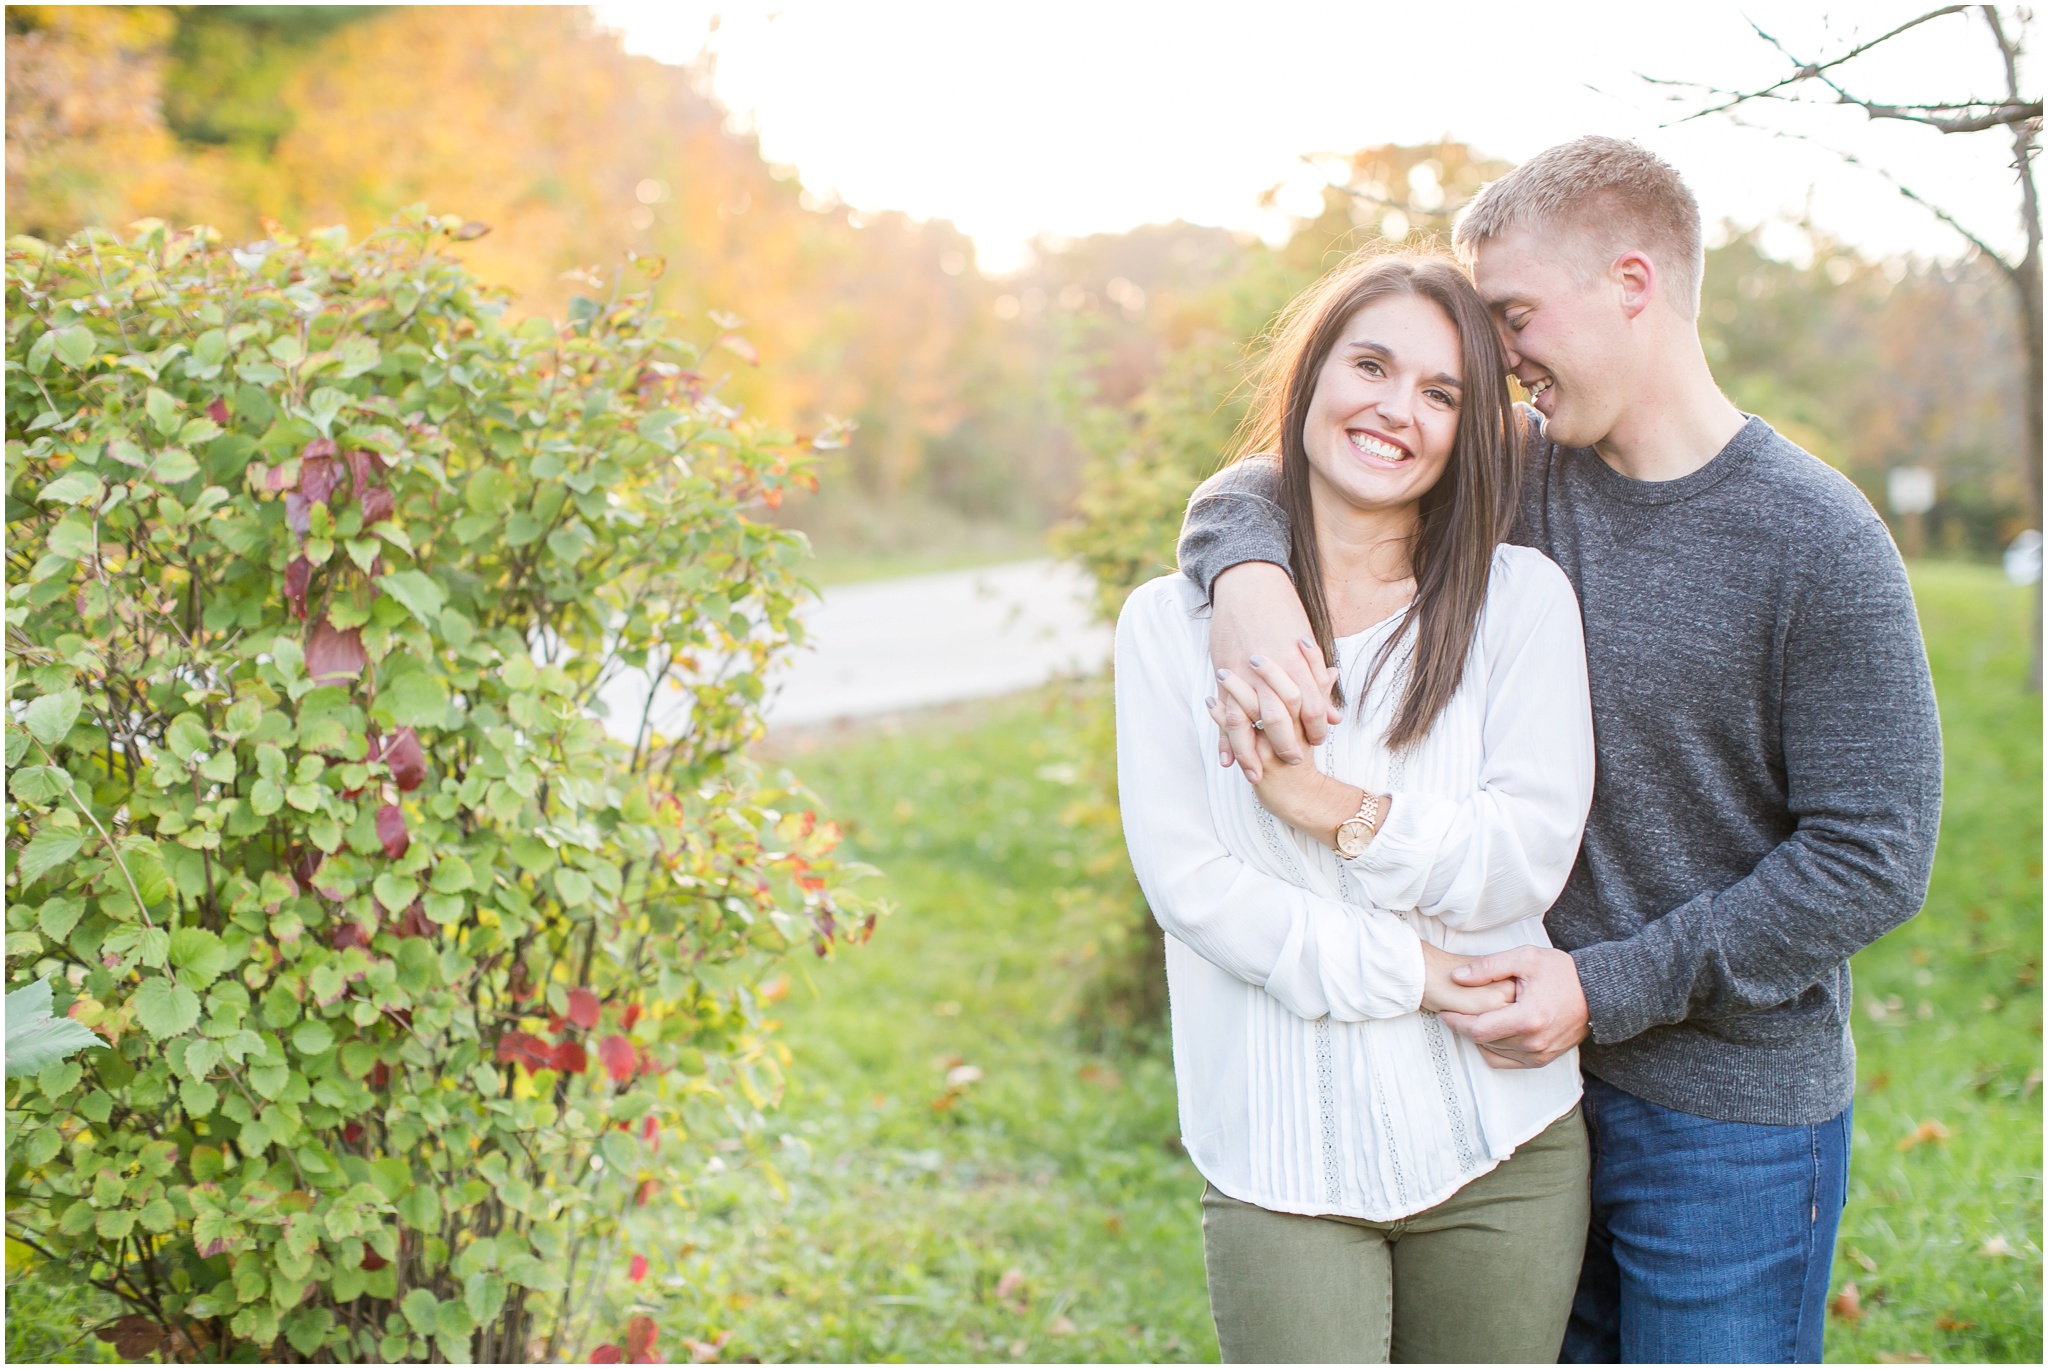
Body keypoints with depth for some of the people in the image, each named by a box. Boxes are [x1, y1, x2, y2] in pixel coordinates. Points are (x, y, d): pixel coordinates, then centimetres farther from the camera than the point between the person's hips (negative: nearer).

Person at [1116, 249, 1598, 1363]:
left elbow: (1529, 858, -5)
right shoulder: (1174, 621, 2)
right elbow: (1184, 878, -5)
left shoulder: (1520, 598, 2)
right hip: (1278, 1154, -1)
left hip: (1497, 1146, 1)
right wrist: (1393, 969, -13)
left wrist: (1330, 807, -16)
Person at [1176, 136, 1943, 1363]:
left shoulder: (1819, 545, -14)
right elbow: (1261, 488, 5)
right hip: (1539, 1078, 5)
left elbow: (1873, 858, -14)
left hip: (1734, 1121, -5)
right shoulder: (1523, 476, 1)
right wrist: (1249, 571, -20)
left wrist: (1608, 987, -17)